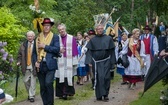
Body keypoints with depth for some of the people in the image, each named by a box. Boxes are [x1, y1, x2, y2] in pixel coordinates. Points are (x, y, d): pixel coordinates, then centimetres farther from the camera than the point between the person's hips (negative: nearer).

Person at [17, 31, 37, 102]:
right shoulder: (23, 45, 8)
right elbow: (20, 55, 14)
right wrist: (19, 61, 1)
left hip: (33, 67, -4)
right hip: (26, 67, 5)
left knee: (33, 82, 1)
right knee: (26, 81, 10)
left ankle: (32, 96, 10)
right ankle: (30, 93, 30)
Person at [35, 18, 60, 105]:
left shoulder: (55, 37, 4)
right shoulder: (38, 37, 13)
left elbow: (57, 49, -10)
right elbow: (35, 51, 14)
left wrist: (45, 46, -12)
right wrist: (36, 61, 0)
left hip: (50, 65, -4)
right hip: (40, 65, 4)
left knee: (48, 83, -18)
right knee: (42, 87, 7)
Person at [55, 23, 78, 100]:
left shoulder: (71, 38, 2)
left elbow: (75, 51, 1)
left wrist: (75, 62, -4)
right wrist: (59, 51, -12)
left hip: (69, 61, -1)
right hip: (59, 61, 1)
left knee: (69, 77, -3)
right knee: (60, 78, 0)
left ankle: (67, 92, 3)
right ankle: (61, 93, 9)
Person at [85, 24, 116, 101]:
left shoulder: (108, 38, 3)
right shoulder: (92, 40, 4)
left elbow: (112, 51, 5)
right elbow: (89, 51, 3)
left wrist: (112, 61, 2)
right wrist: (89, 61, -6)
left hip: (106, 62, 0)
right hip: (96, 62, 0)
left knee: (106, 77, -4)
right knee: (98, 78, 1)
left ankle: (105, 94, 6)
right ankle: (99, 95, 9)